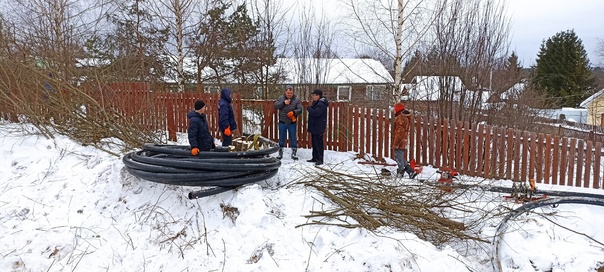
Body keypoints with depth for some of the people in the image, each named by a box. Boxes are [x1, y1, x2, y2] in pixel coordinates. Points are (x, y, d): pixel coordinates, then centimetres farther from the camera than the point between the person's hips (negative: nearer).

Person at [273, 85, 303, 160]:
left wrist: (293, 112, -26)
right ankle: (280, 153, 21)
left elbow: (300, 109, -8)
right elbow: (275, 106, -8)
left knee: (293, 138, 6)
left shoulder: (296, 100, -4)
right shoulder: (281, 98, 0)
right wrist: (283, 103, -19)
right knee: (281, 138, 10)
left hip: (292, 123, -1)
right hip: (282, 122, 1)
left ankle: (294, 153, 16)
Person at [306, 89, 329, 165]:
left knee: (318, 143, -6)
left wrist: (308, 108, -13)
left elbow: (315, 113, -28)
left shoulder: (321, 104, -18)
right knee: (314, 143, 16)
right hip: (314, 127, 11)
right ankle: (315, 158, 25)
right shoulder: (317, 103, 15)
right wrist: (310, 108, 5)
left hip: (318, 128, -11)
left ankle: (320, 159, -1)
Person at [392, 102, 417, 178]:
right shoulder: (406, 117, 17)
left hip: (399, 143, -10)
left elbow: (399, 132, -21)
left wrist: (395, 143, -20)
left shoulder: (400, 118, -16)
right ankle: (411, 172, 15)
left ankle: (399, 174, -1)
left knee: (399, 159, -5)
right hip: (404, 142, 10)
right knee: (401, 159, 18)